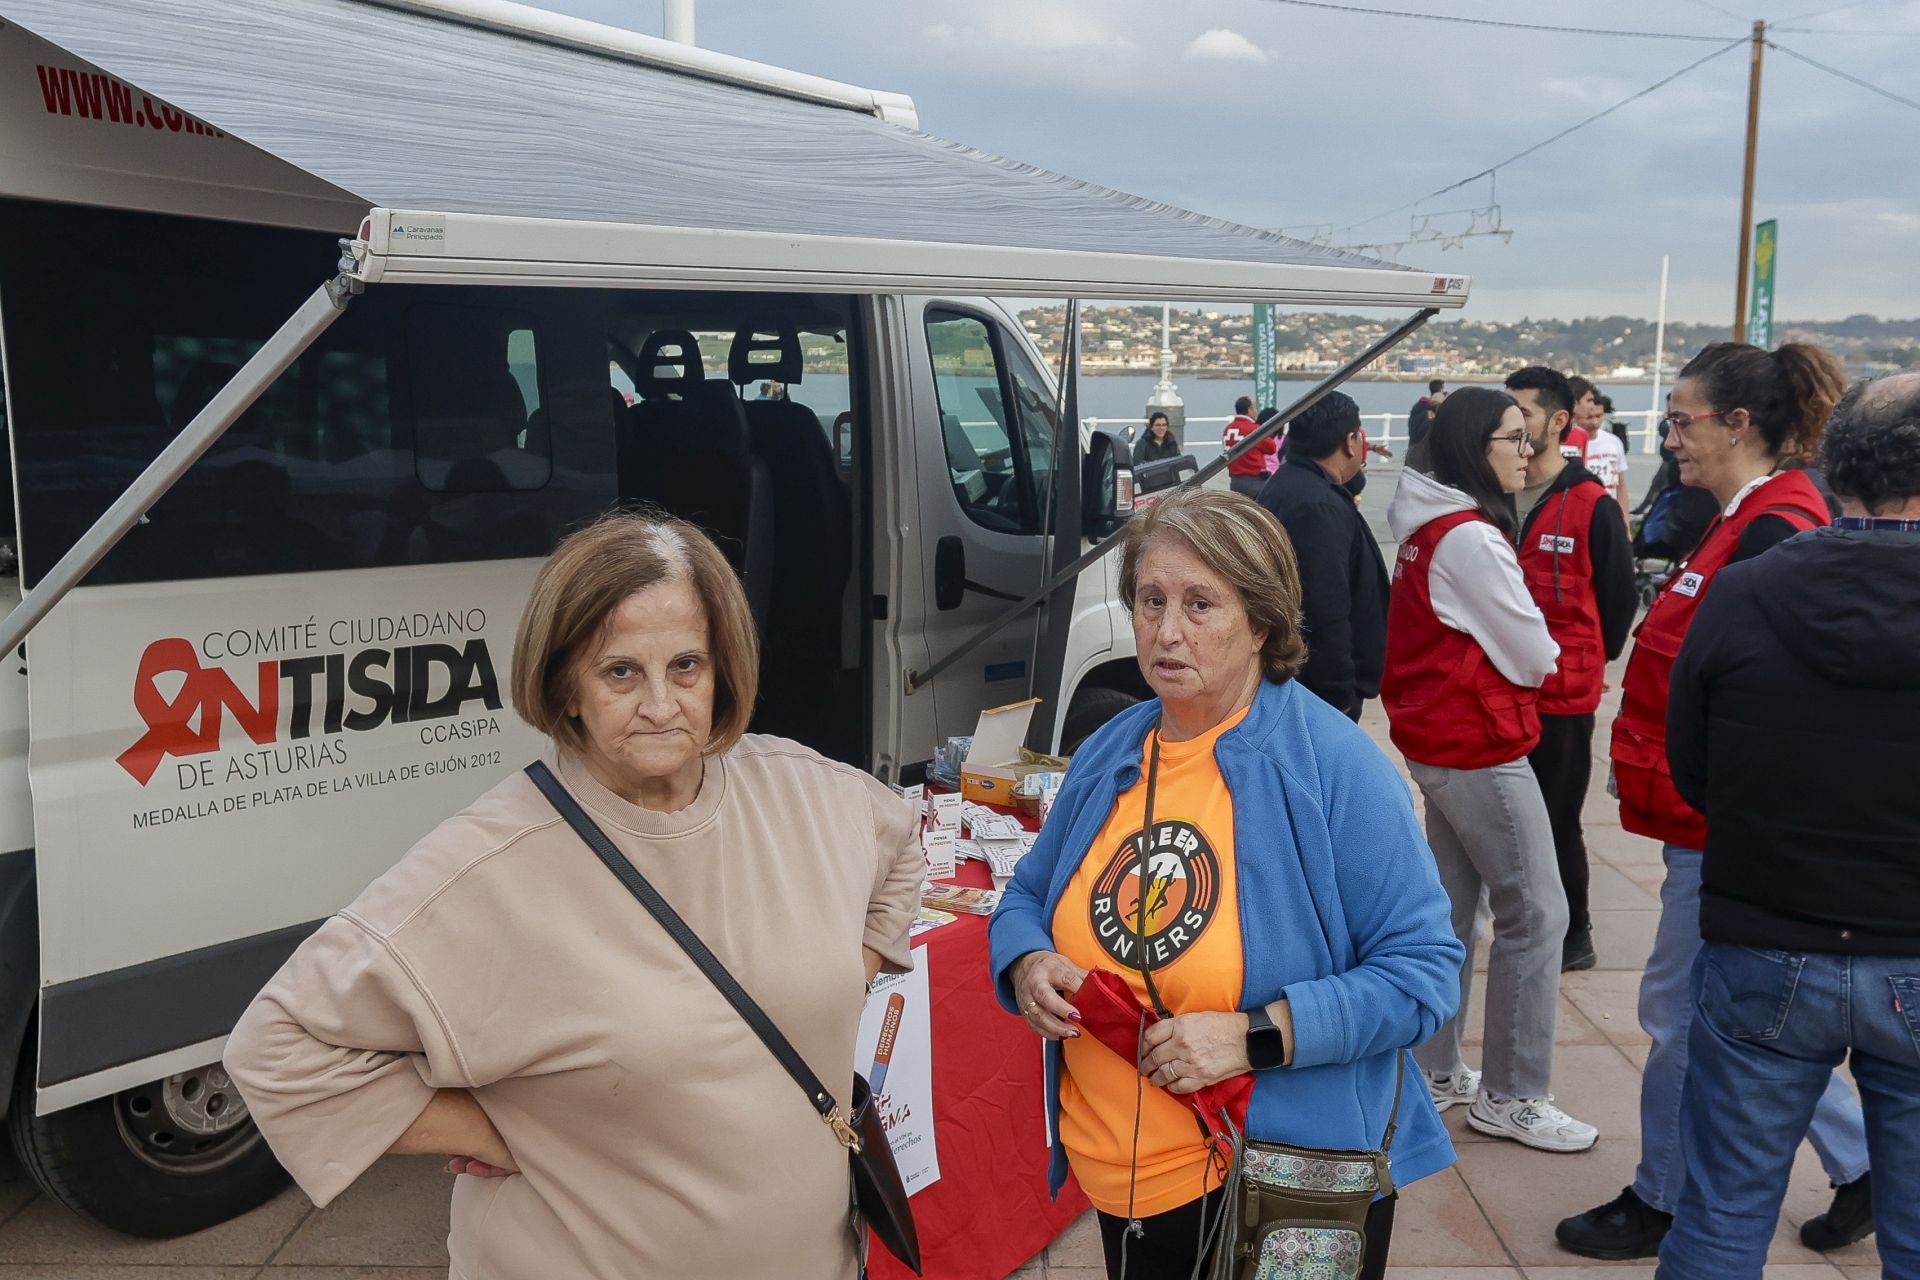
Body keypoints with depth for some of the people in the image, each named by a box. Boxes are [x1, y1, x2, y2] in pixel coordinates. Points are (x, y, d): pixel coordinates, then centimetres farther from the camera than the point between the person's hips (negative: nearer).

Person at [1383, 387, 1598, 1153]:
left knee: (1453, 908, 17)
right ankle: (1511, 1097, 9)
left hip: (1438, 740, 10)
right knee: (1535, 915, -1)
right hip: (1481, 750, -10)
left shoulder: (1430, 529, 9)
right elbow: (1531, 656, -16)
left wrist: (1523, 651, 2)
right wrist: (1544, 656, 5)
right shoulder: (1471, 539, -20)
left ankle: (1435, 1072, 27)